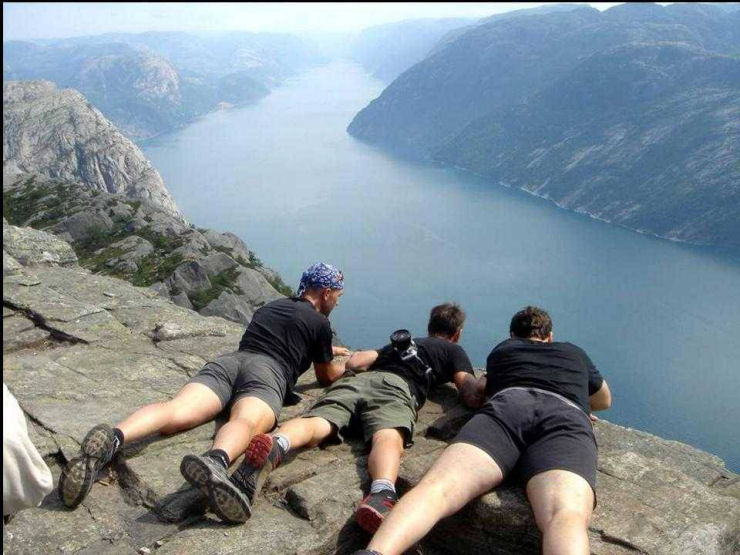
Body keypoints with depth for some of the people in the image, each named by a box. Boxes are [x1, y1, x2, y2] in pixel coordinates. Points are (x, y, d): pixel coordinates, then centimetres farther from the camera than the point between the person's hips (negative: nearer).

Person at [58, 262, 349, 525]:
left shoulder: (271, 306, 38)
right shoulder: (319, 322, 19)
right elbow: (327, 376, 30)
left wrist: (326, 349, 71)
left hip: (227, 361, 5)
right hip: (267, 372, -5)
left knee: (175, 412, -21)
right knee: (246, 422, -35)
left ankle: (112, 439, -51)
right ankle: (215, 462, -70)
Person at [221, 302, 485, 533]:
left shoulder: (398, 343, 41)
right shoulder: (453, 350, 29)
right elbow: (472, 396, 15)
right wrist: (484, 388, 35)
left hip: (355, 380, 4)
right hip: (396, 387, -4)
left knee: (314, 425, -22)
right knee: (388, 438, -31)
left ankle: (274, 446, -55)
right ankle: (381, 495, -64)